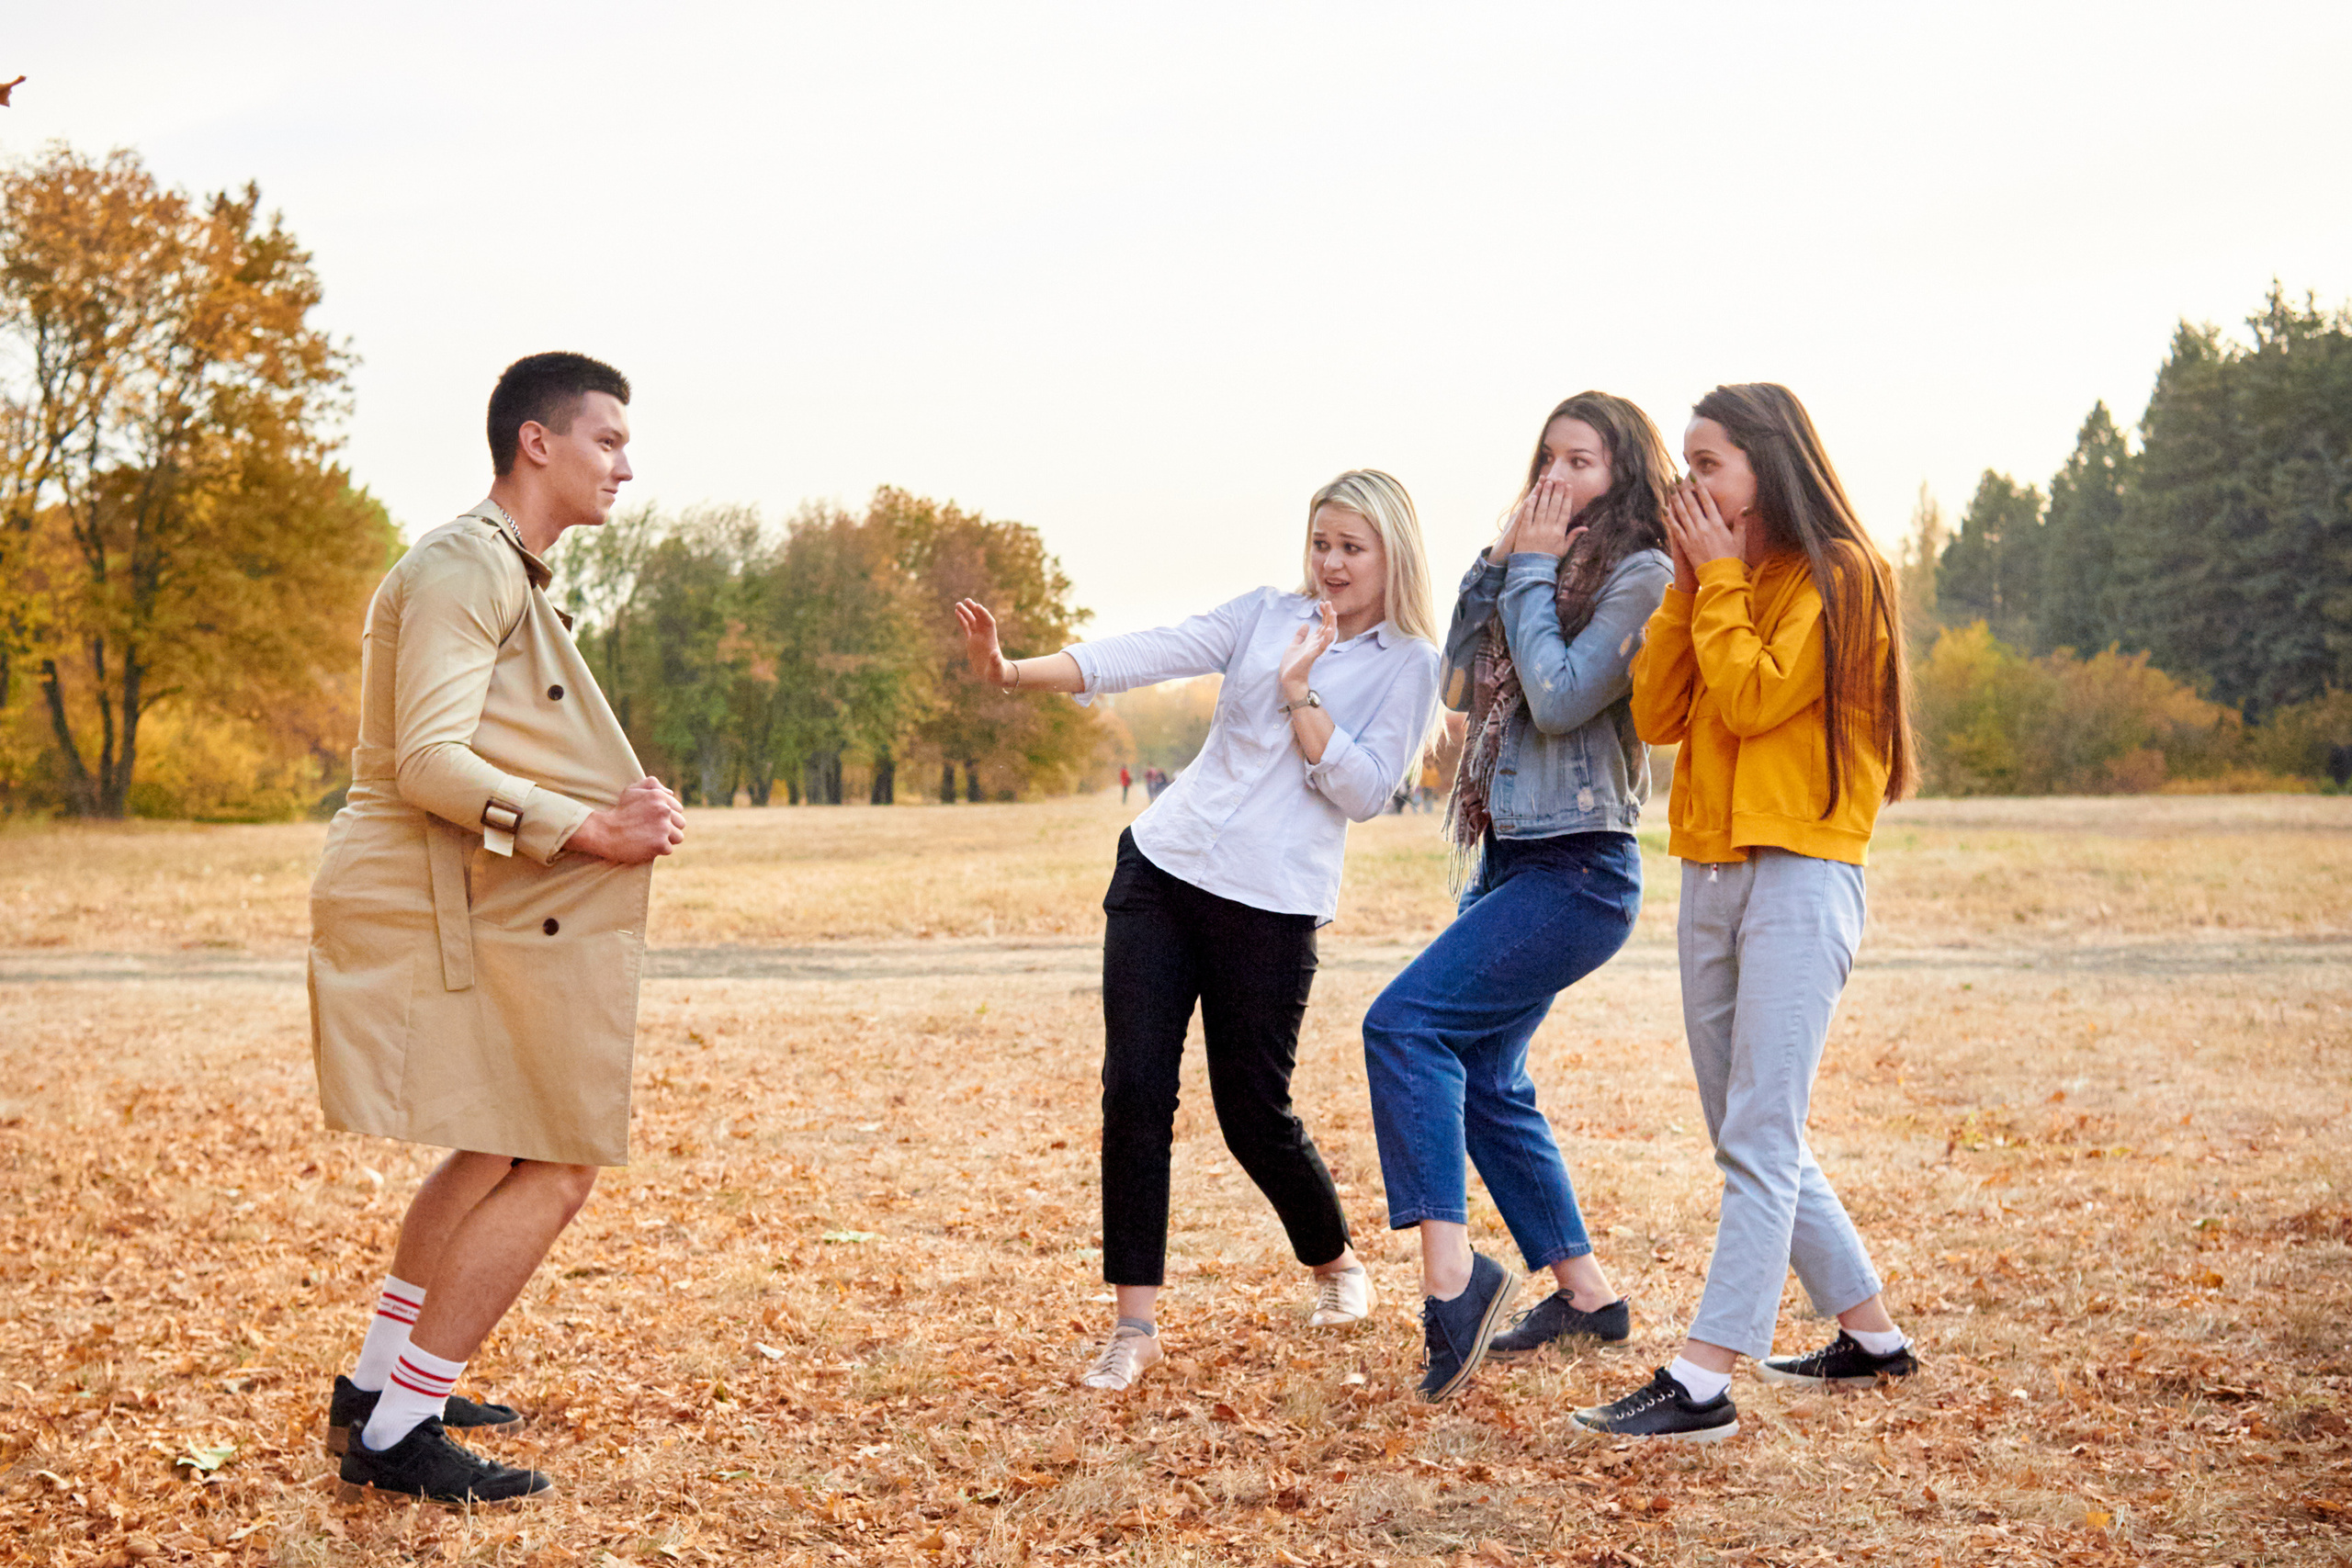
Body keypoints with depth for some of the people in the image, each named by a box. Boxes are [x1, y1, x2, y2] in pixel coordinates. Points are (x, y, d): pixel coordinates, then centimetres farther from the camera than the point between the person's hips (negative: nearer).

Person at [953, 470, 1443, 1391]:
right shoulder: (1265, 614, 8)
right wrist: (1012, 674, -16)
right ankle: (1135, 1326, 0)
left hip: (1271, 908, -3)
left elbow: (1363, 792, -9)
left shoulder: (1409, 667, 1)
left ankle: (1335, 1263, 31)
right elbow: (1147, 655, -3)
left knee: (1253, 1111, 1)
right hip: (1162, 868, 3)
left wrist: (1298, 691, -14)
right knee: (1134, 1088, -7)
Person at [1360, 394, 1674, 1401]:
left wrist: (1533, 571, -9)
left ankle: (1451, 1274, -23)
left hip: (1579, 871, -9)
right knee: (1484, 1082, 11)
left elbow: (1561, 696, -19)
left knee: (1405, 1024, -21)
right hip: (1509, 860, 9)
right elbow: (1462, 688, 13)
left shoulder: (1643, 575, -9)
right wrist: (1497, 564, 5)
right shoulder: (1547, 572, 17)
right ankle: (1586, 1294, 21)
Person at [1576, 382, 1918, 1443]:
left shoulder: (1839, 577, -5)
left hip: (1801, 875, -9)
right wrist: (1688, 584, 2)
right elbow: (1655, 715, 7)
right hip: (1712, 872, 9)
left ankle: (1702, 1382, -16)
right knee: (1752, 1140, 12)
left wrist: (1720, 580, -7)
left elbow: (1752, 700, -17)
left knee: (1759, 1140, -12)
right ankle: (1871, 1336, 24)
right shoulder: (1725, 583, 17)